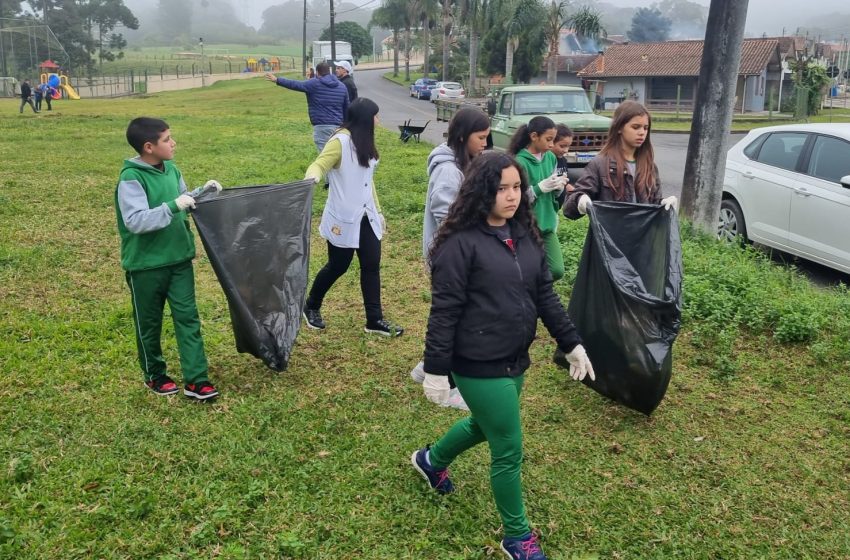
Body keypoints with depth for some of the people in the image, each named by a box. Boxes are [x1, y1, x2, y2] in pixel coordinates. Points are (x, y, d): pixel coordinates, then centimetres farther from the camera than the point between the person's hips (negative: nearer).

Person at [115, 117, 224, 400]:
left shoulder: (171, 169, 3)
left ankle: (196, 380, 8)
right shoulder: (131, 179, -19)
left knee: (188, 318, 3)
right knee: (149, 323, 11)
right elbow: (135, 221, -27)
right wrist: (172, 206, -33)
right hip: (145, 265, -6)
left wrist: (201, 192, -2)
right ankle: (154, 374, 31)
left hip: (178, 259, 6)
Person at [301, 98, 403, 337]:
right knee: (337, 266, 5)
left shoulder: (364, 142, 11)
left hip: (366, 218, 8)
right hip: (343, 218, -8)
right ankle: (311, 307, 30)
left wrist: (378, 211, 19)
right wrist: (312, 177, -49)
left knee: (372, 266, 7)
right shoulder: (340, 141, -15)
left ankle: (375, 319, 15)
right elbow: (319, 164, -25)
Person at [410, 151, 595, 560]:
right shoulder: (462, 243, -18)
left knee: (486, 425, 27)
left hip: (515, 359, 8)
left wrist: (571, 343, 10)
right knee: (509, 451, 3)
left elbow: (545, 294, 10)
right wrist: (436, 369, -17)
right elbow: (444, 310, -17)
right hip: (479, 366, -8)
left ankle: (431, 460, 56)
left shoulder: (525, 235, 4)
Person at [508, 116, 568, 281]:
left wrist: (558, 187, -8)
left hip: (547, 224, 6)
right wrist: (541, 187, -24)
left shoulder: (551, 158, 6)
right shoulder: (520, 161, -14)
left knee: (557, 271, 0)